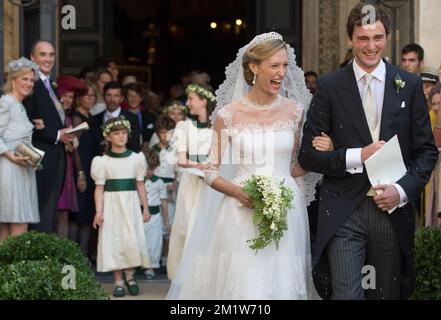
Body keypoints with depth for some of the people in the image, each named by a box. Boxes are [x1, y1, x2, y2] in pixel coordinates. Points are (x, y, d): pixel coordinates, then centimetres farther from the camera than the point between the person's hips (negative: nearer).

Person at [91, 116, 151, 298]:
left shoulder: (136, 158, 5)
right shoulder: (103, 161, 0)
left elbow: (140, 184, 8)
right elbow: (99, 187, -2)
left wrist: (145, 207, 5)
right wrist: (98, 211, -10)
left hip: (131, 204, 1)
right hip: (111, 204, -1)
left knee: (132, 240, -1)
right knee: (113, 241, 1)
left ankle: (130, 277, 15)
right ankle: (118, 281, 8)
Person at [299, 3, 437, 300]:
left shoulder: (410, 84, 6)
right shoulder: (329, 86, 1)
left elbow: (426, 150, 7)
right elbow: (308, 154, 0)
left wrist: (403, 190, -10)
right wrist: (356, 156, -14)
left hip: (394, 209, 2)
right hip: (344, 212, -2)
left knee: (387, 294, 12)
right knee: (345, 293, -8)